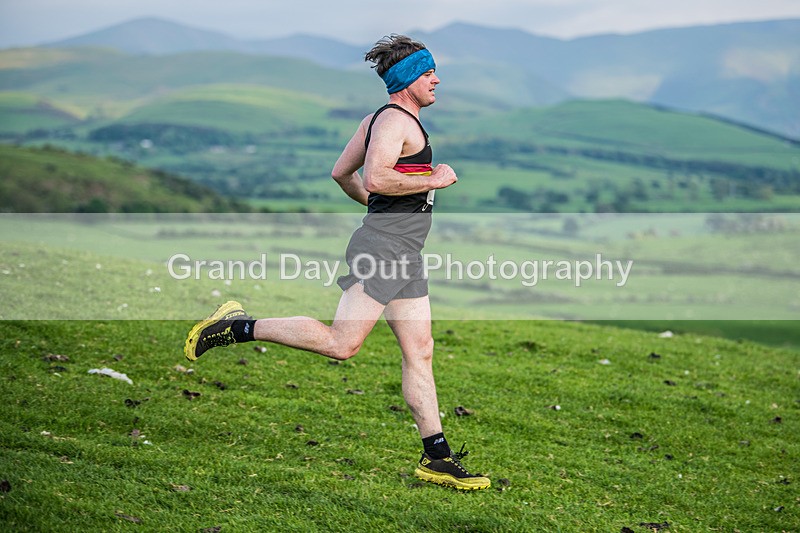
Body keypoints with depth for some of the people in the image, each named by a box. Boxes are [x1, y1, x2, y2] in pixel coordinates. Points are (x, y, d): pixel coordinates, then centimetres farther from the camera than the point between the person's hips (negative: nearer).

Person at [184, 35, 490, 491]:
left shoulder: (380, 120, 20)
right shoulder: (394, 120, -10)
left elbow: (342, 173, 25)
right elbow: (375, 179, -25)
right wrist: (434, 180, -15)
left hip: (406, 255, 10)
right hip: (382, 248, -10)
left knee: (420, 353, 6)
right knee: (340, 344, -13)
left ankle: (437, 458, 7)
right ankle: (236, 326, -3)